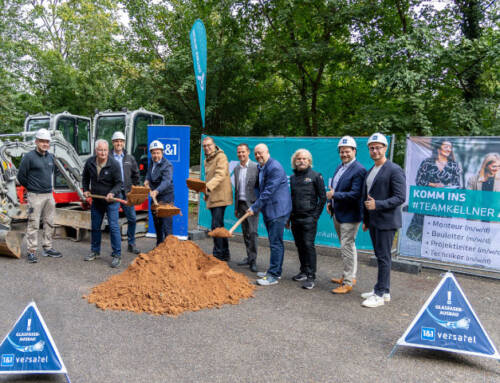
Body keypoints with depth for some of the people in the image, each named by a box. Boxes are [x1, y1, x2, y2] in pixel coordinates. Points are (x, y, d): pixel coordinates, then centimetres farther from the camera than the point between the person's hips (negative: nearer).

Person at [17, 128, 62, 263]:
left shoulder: (51, 157, 10)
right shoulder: (29, 157, -9)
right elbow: (21, 176, -5)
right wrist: (32, 187, 4)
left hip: (49, 195, 7)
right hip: (35, 196, -6)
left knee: (49, 223, 11)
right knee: (33, 224, -3)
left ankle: (47, 248, 22)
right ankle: (31, 251, 4)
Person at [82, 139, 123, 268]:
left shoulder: (114, 164, -17)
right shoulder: (90, 162, -3)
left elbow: (119, 183, -14)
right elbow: (85, 177, 17)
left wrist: (112, 193, -31)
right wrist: (86, 189, 9)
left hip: (111, 201, -5)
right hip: (96, 200, 5)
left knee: (113, 227, -7)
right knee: (95, 227, 14)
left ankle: (117, 255, 0)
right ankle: (95, 251, 31)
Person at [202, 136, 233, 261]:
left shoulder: (221, 157, -10)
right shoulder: (207, 159, 19)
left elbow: (220, 175, -25)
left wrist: (208, 186, -38)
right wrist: (206, 193, 20)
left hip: (220, 196, -9)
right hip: (212, 197, 9)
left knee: (216, 226, -13)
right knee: (219, 226, 15)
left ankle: (218, 254, -6)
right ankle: (225, 254, 26)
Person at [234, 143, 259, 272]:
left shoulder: (256, 167, -7)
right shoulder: (236, 168, 12)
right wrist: (236, 207, 17)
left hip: (252, 204, -6)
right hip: (241, 204, 6)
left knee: (252, 232, -8)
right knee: (245, 233, 11)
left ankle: (253, 260, -1)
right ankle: (249, 257, 21)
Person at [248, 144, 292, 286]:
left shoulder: (275, 167, -17)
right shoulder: (261, 168, 13)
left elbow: (268, 191, -21)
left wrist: (255, 208, -17)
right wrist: (255, 206, 12)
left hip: (278, 210, -10)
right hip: (269, 210, 10)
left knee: (276, 243, -6)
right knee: (275, 242, 17)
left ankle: (273, 275, 0)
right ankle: (275, 271, 28)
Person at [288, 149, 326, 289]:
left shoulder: (315, 176, -2)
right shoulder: (293, 177, 12)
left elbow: (322, 197, -3)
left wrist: (315, 215, -8)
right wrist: (289, 216, 12)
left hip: (309, 218, -5)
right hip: (295, 218, 5)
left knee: (308, 245, -8)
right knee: (300, 246, 11)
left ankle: (311, 276, -3)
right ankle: (304, 271, 25)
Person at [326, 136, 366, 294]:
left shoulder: (359, 170, -17)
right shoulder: (340, 167, 12)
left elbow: (355, 194, -24)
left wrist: (334, 195, -20)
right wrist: (330, 202, 8)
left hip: (349, 215, -9)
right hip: (338, 213, 9)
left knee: (347, 247, -3)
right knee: (347, 246, 20)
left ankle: (348, 282, 8)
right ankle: (349, 276, 35)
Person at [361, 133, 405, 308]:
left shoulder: (394, 170, -10)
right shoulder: (370, 171, 15)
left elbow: (400, 197, -16)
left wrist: (377, 205, -24)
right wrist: (366, 219, 20)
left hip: (386, 221, -8)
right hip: (373, 221, 8)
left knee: (383, 257, -3)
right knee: (380, 256, 14)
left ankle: (380, 295, 6)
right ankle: (384, 290, 24)